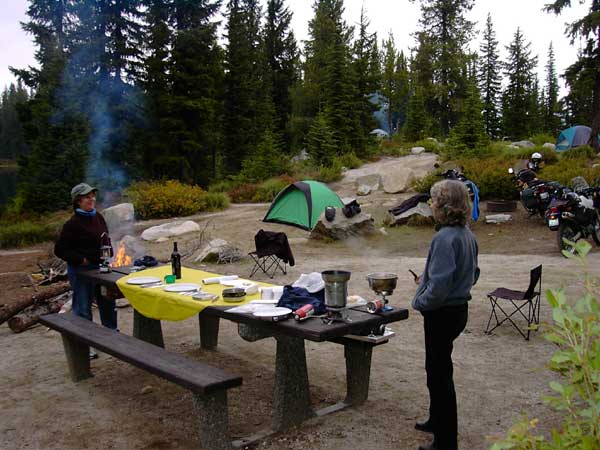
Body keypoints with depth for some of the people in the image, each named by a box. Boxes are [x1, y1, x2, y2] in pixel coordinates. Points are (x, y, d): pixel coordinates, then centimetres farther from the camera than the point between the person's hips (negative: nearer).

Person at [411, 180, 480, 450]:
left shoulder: (445, 238, -25)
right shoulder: (467, 234, 5)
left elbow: (439, 287, -29)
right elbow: (472, 274, 16)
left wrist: (419, 300, -10)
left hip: (442, 314, -10)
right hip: (459, 308, 10)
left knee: (439, 375, 5)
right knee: (438, 370, 24)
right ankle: (438, 421, 42)